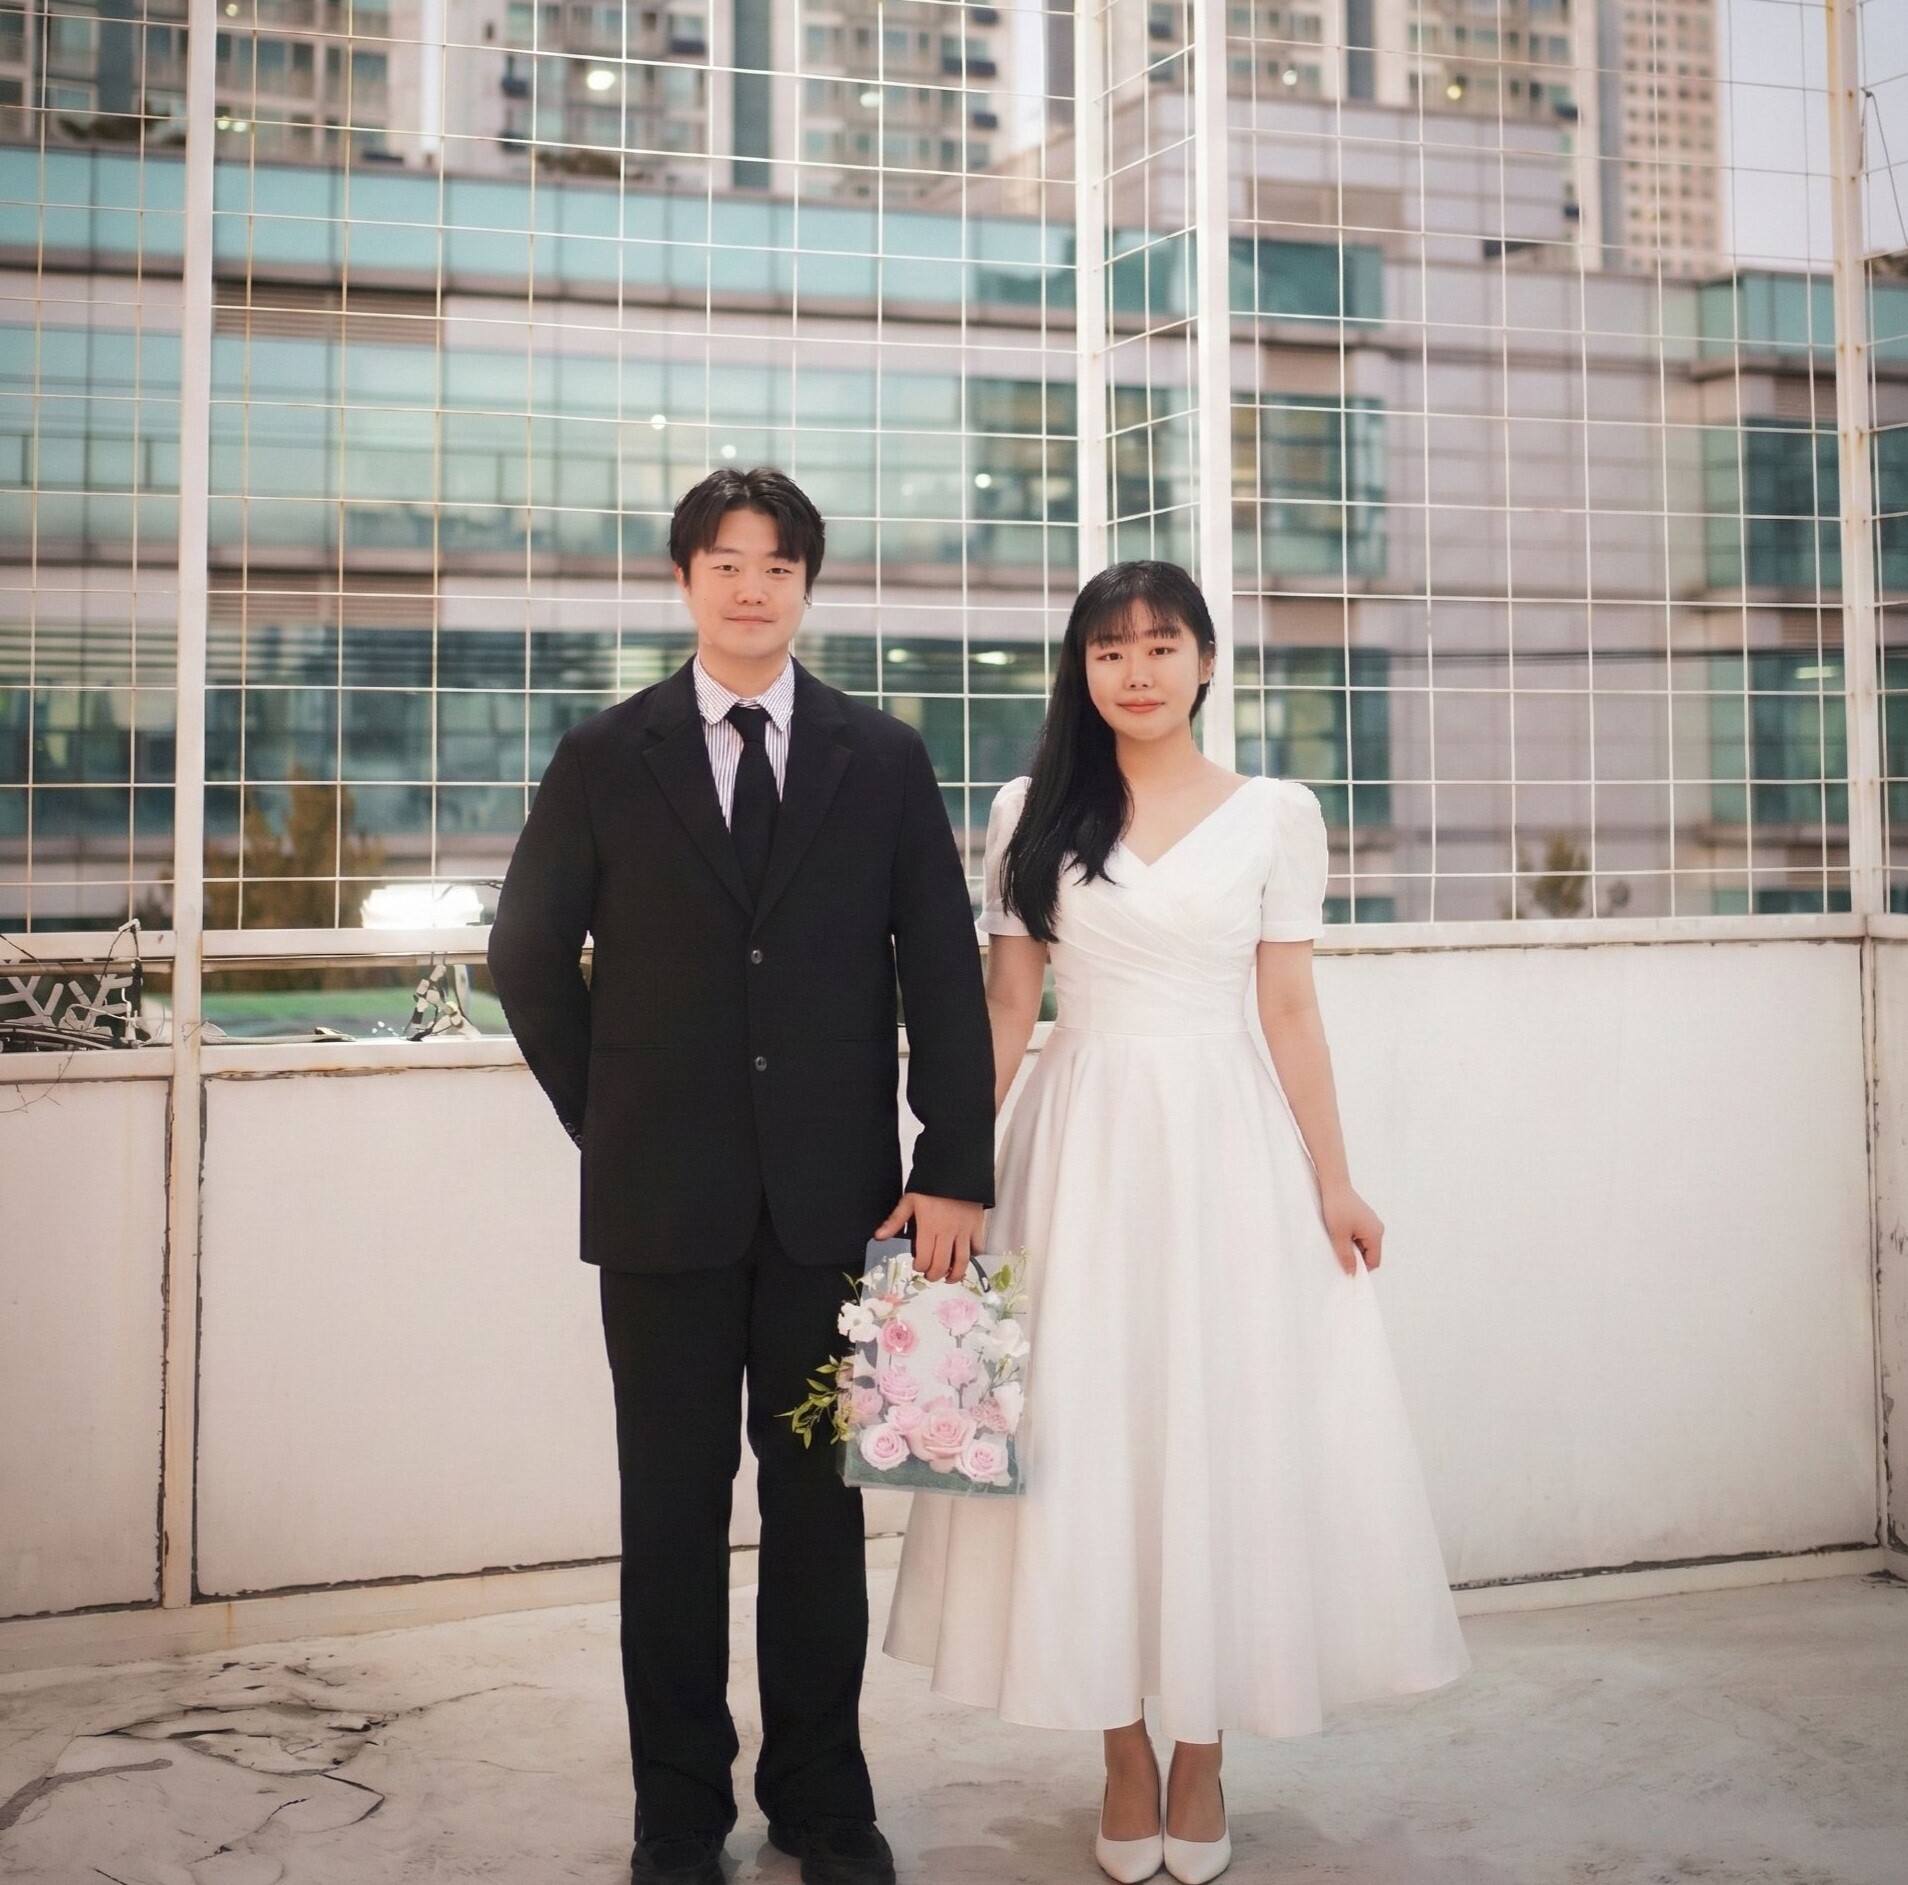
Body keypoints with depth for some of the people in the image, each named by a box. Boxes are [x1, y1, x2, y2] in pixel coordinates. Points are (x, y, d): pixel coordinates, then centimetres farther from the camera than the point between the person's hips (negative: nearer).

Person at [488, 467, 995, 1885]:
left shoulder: (884, 759, 5)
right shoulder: (605, 759, 4)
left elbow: (945, 968, 1)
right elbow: (530, 954, 8)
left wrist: (955, 1168, -5)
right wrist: (611, 1121, 4)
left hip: (833, 1192, 1)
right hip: (664, 1197, 0)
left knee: (820, 1498, 10)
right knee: (674, 1507, 9)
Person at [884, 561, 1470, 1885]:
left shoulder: (1275, 815, 4)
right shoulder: (1034, 813, 5)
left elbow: (1292, 1013, 4)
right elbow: (1005, 1005, 6)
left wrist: (1333, 1184, 0)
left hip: (1225, 1143, 0)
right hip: (1081, 1144, 1)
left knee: (1225, 1436, 3)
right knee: (1089, 1440, 4)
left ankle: (1202, 1754, 19)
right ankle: (1126, 1755, 19)